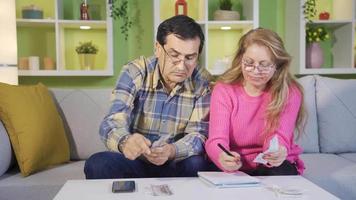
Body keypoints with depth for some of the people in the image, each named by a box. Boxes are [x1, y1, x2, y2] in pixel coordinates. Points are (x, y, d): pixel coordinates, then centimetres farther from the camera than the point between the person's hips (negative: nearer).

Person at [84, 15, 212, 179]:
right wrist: (125, 142, -47)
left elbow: (198, 134, -12)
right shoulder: (135, 72, -11)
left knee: (197, 165, -31)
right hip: (135, 162, 0)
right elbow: (111, 124, -21)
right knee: (97, 164, -28)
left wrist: (172, 151, -35)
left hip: (176, 165, 1)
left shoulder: (202, 81, -7)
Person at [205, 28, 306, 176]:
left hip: (276, 166, 0)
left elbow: (278, 136, -17)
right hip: (235, 167, 1)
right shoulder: (223, 89, -5)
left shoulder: (289, 92, -6)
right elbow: (216, 139, -16)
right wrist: (223, 157, -41)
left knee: (282, 173, -33)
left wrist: (277, 153, -43)